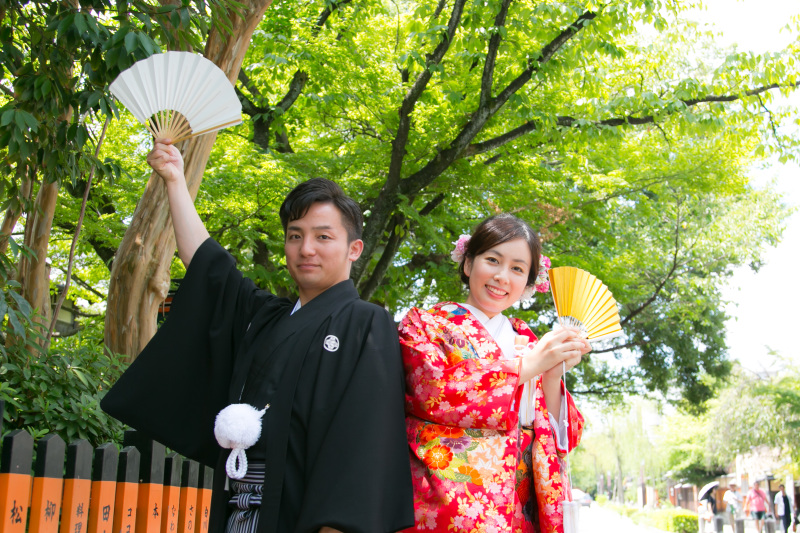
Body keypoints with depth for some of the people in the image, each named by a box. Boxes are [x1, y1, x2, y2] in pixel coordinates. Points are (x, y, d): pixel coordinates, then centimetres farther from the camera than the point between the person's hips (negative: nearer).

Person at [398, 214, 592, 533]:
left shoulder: (526, 341, 17)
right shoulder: (424, 324, 7)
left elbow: (562, 439, 11)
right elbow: (431, 391, -13)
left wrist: (552, 376, -7)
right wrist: (526, 366, -10)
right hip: (446, 505, -3)